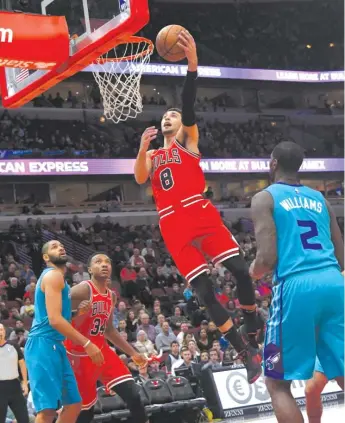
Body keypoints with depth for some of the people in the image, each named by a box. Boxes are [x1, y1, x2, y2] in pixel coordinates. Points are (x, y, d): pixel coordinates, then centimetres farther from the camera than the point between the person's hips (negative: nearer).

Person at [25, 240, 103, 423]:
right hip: (43, 345, -11)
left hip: (54, 345, 11)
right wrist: (87, 344, -21)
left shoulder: (58, 278, 22)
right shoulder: (53, 275, -9)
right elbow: (55, 319, -20)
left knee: (73, 404, 12)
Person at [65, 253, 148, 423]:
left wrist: (133, 353, 20)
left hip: (102, 351, 7)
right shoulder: (82, 290, -15)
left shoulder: (111, 296, 9)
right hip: (80, 354, -7)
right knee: (86, 408, 0)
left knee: (132, 395, -4)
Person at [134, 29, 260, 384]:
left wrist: (192, 64, -18)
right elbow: (140, 178, 5)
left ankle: (254, 339, 6)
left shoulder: (188, 139, 15)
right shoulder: (152, 155, 25)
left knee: (240, 271, -13)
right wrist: (142, 149, -9)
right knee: (204, 293, -6)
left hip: (201, 213, -3)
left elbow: (188, 105, -3)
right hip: (173, 227, 3)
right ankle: (246, 354, 1)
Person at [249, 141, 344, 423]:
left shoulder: (265, 198, 5)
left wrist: (253, 271, 15)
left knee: (278, 382, 6)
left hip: (297, 286, -5)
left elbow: (268, 259, -7)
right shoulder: (319, 198, 21)